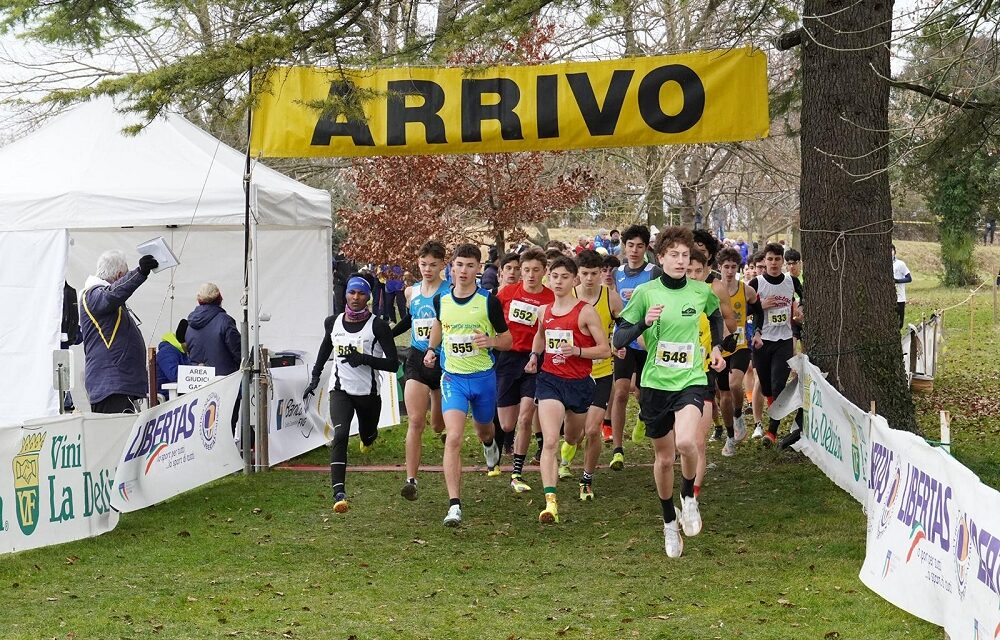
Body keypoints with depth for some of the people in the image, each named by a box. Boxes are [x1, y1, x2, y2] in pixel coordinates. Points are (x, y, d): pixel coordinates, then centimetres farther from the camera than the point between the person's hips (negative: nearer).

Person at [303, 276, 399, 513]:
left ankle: (368, 437, 62)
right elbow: (325, 349, 24)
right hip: (340, 389, 1)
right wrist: (315, 378, 20)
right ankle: (339, 492, -28)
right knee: (340, 435, -21)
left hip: (368, 392, -1)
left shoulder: (378, 326, -9)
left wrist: (364, 359, -24)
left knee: (368, 436, 19)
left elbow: (393, 364, -12)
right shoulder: (333, 323, 3)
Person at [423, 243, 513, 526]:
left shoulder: (489, 301, -9)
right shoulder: (441, 300, -1)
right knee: (453, 439, -16)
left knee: (483, 429, 23)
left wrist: (491, 341, -22)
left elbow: (508, 339, -2)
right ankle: (454, 505, -19)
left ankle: (490, 445, 65)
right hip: (453, 378, 0)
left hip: (484, 377, 0)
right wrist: (432, 348, 10)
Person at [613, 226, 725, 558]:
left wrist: (716, 347, 15)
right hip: (655, 383, 1)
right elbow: (618, 340, -8)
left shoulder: (702, 291, 0)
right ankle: (669, 523, 32)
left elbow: (715, 316, 25)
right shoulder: (645, 293, -6)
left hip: (691, 380, 0)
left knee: (686, 442, -27)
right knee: (664, 457, 11)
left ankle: (689, 497, 1)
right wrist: (644, 322, -24)